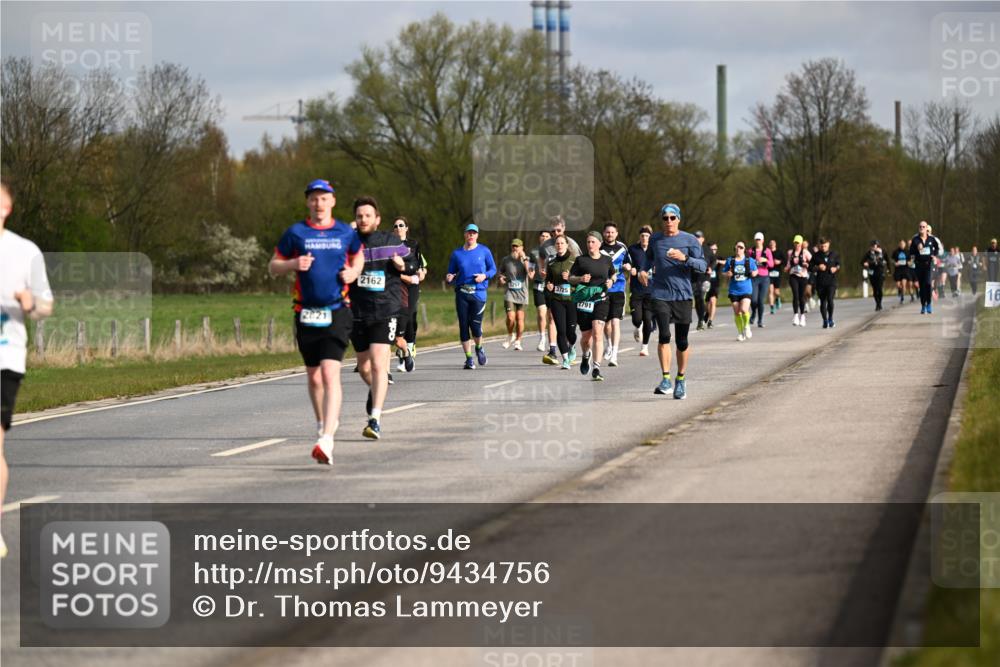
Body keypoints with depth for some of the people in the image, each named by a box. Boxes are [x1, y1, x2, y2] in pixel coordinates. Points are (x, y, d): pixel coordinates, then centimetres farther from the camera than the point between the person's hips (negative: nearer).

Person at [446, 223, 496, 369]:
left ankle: (479, 348, 21)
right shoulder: (457, 253, 8)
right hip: (461, 293, 2)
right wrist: (450, 278, -10)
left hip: (479, 293, -2)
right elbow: (450, 274, 13)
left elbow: (493, 269, 10)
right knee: (463, 326, -1)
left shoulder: (484, 251, 4)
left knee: (476, 325, -10)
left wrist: (485, 276, -10)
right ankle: (469, 358, 9)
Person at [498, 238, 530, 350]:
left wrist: (524, 258, -16)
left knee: (520, 319, 2)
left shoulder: (526, 260, 1)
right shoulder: (505, 260, 4)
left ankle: (518, 341, 19)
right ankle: (510, 336, 14)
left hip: (522, 293, 0)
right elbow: (501, 273, 20)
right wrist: (501, 278, -3)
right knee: (511, 318, -13)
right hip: (509, 292, 0)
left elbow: (530, 274, -15)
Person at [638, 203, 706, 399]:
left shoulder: (690, 240, 1)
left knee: (682, 341, 4)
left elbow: (702, 266, -6)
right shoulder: (655, 239, 8)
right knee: (664, 335, -17)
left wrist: (684, 258, -22)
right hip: (660, 295, 0)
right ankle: (665, 378, -17)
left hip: (683, 295, 0)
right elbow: (648, 256, 28)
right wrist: (642, 271, 10)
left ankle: (681, 380, 21)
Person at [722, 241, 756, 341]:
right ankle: (740, 332, 20)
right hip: (734, 290, 2)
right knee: (737, 312, 4)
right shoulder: (730, 261, 2)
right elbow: (724, 273, 8)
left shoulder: (749, 260, 1)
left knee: (744, 310, -17)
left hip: (746, 290, -2)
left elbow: (755, 271, 11)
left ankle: (747, 326, 12)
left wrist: (754, 273, -11)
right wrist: (728, 274, -13)